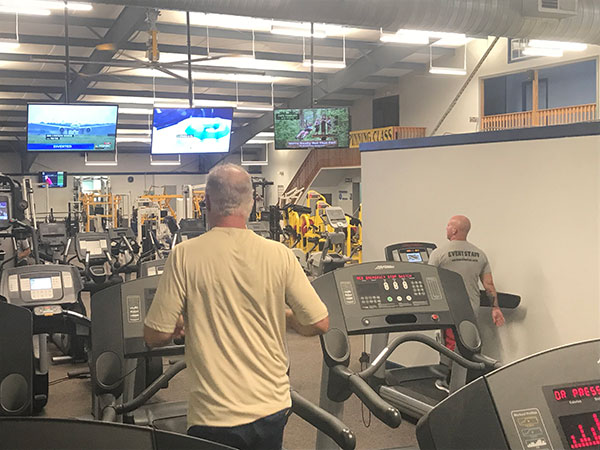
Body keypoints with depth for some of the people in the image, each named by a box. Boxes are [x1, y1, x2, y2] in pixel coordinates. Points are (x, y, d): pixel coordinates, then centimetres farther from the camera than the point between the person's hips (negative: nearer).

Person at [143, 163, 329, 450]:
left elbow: (156, 336, -8)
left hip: (214, 416, -3)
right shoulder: (279, 255, -7)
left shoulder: (184, 256, -12)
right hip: (272, 408, 3)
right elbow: (319, 324, -3)